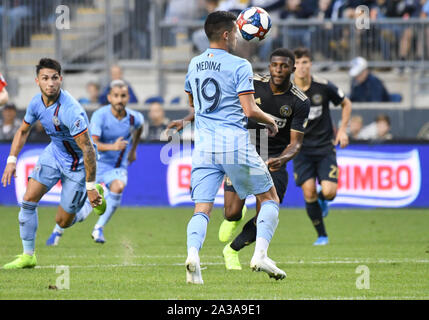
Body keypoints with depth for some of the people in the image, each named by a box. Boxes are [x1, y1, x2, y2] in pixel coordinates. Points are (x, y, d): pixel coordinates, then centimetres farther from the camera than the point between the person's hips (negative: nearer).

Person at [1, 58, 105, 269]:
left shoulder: (70, 110, -34)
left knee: (63, 222, 0)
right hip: (54, 153, 6)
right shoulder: (37, 102, -10)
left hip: (77, 163, -6)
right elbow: (23, 130, 11)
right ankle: (28, 255, 5)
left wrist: (91, 188, -29)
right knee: (28, 200, -8)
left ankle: (94, 196, 28)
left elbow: (88, 149, -32)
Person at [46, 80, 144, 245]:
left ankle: (99, 228, -17)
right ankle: (58, 230, 26)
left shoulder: (134, 118, -8)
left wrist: (133, 149, 26)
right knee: (82, 210, -6)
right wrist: (112, 147, -47)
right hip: (96, 164, -2)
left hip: (118, 167, 2)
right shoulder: (100, 115, -19)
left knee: (118, 187, -33)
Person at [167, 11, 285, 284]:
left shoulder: (194, 65, 13)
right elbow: (250, 110, -11)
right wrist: (271, 121, 7)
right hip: (235, 143, -5)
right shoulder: (239, 66, -6)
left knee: (202, 209, 0)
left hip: (204, 146, 5)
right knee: (270, 199, 10)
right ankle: (260, 255, -7)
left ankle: (193, 253, -28)